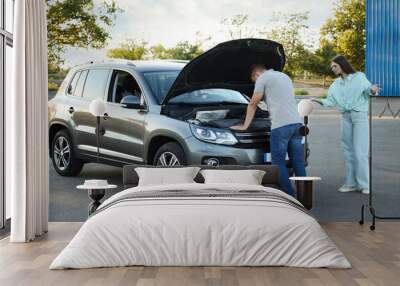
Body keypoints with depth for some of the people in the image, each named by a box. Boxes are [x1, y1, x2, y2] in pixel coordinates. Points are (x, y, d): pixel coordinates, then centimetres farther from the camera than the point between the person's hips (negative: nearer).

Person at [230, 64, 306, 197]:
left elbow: (253, 104, 6)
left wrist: (245, 126, 13)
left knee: (279, 162, 0)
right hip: (296, 122, 8)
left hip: (281, 125, -8)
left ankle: (290, 197, -1)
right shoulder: (285, 76, 27)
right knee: (298, 161, 11)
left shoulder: (263, 78, 3)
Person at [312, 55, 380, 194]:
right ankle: (351, 183, 11)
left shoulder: (359, 76, 1)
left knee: (360, 151, -9)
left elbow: (367, 90, -6)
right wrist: (319, 101, -9)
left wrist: (372, 90, -28)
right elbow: (330, 101, 8)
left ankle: (364, 184, -5)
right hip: (345, 117, 5)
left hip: (360, 115, -5)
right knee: (348, 151, 6)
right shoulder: (336, 84, 14)